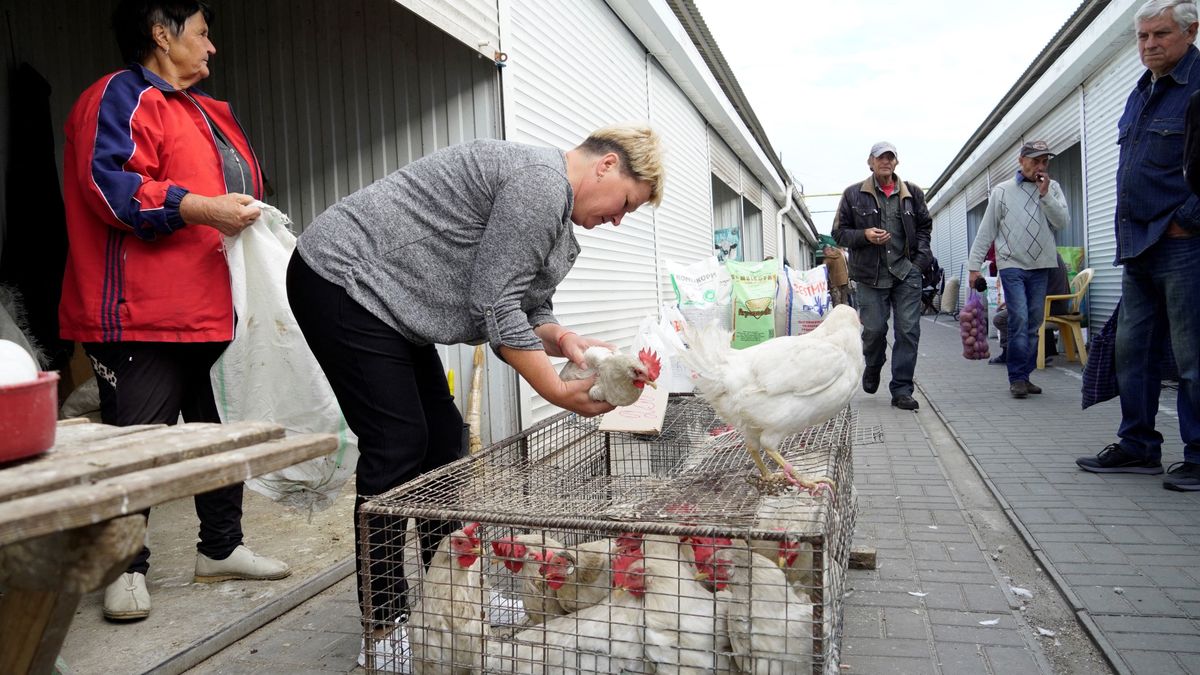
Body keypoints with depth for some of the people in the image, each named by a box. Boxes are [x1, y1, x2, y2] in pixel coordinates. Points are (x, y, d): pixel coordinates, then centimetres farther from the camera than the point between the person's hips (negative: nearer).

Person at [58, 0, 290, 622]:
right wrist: (201, 208, -27)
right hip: (143, 316, -9)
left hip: (211, 313, 9)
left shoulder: (206, 111, 22)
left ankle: (220, 547, 27)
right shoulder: (120, 96, -6)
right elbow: (108, 182, -19)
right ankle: (128, 568, 14)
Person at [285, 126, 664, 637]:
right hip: (340, 276, -10)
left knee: (442, 436, 8)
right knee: (398, 444, -10)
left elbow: (525, 307, 11)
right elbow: (493, 304, -22)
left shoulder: (554, 209, 12)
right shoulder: (542, 180, -19)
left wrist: (560, 338, -10)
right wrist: (559, 391, -16)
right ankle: (384, 620, 1)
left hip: (383, 295, 10)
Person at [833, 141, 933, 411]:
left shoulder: (912, 193, 11)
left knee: (908, 331, -4)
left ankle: (902, 390, 3)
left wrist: (920, 256, 6)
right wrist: (864, 235, -12)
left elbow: (925, 226, 21)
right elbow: (839, 233, 6)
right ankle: (873, 368, 32)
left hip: (907, 273, 2)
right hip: (871, 275, -1)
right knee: (874, 329, -1)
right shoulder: (853, 194, 5)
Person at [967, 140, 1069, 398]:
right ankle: (1017, 378, -5)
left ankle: (1024, 376, 14)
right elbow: (986, 231, 3)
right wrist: (974, 265, -1)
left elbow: (1062, 222, -1)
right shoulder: (1002, 191, 3)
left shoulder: (1053, 188, 10)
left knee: (1033, 324, 5)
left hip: (1041, 266, 3)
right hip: (1012, 265, -3)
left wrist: (1045, 195, -11)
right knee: (1019, 319, -12)